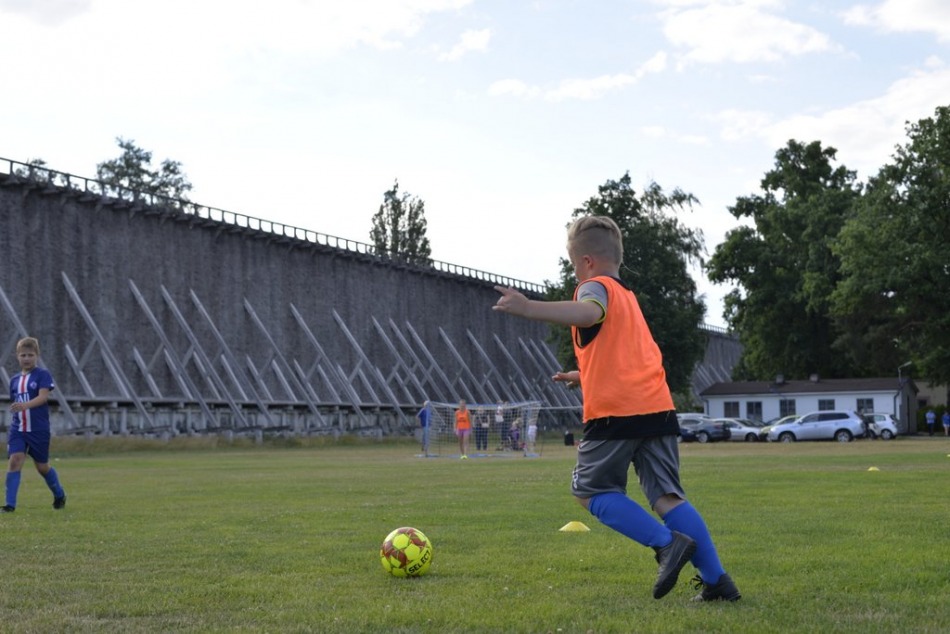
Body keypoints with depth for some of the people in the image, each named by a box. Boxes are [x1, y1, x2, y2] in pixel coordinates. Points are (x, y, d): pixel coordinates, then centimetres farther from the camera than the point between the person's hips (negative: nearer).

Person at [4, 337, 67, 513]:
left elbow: (43, 396, -22)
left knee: (41, 466, 9)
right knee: (15, 460, -14)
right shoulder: (14, 380, 9)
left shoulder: (43, 374, -6)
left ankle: (59, 495, 34)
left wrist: (25, 405, -38)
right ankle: (10, 504, -14)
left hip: (39, 429, -3)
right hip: (18, 429, 3)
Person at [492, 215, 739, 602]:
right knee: (667, 496, 7)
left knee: (590, 490, 4)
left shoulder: (596, 286, 0)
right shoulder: (628, 295, 27)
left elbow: (588, 312, -27)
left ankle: (668, 543, -13)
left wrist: (528, 308, -35)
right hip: (658, 409, 8)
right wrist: (584, 375, 46)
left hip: (615, 411, -8)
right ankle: (716, 579, -1)